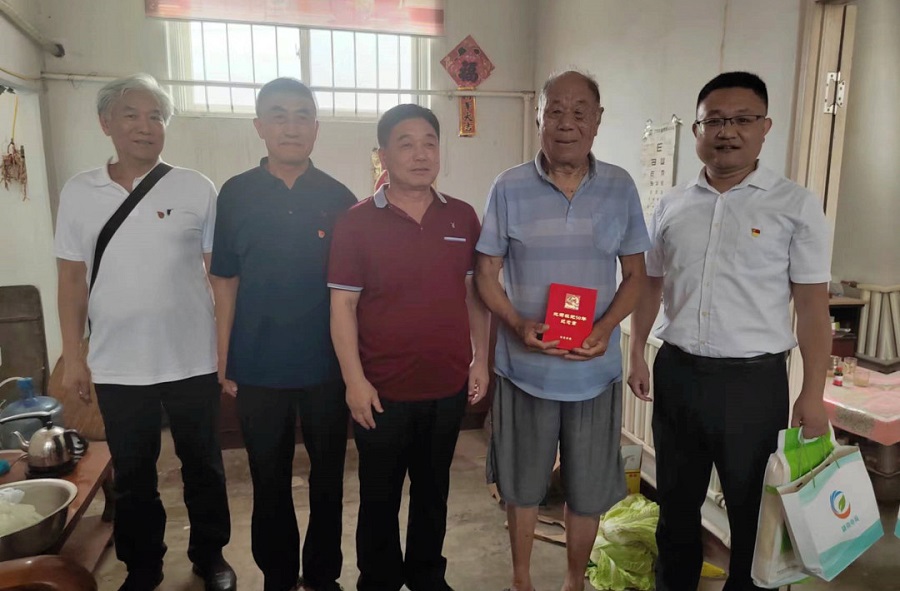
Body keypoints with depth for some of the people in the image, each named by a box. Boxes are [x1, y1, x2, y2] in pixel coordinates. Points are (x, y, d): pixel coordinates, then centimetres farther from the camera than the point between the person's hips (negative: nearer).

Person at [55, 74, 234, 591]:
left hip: (193, 362, -1)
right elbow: (72, 280, 6)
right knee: (132, 476, 16)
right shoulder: (78, 193, 3)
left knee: (203, 467, 14)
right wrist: (73, 356, 3)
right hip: (117, 367, 2)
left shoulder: (196, 189, -4)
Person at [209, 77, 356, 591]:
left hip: (327, 365, 0)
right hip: (259, 366, 0)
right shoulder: (236, 194, -1)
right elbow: (226, 281, 2)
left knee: (328, 477, 14)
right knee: (269, 481, 15)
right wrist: (224, 359, 1)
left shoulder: (339, 198, -1)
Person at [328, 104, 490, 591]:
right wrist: (355, 381, -11)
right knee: (379, 496, 15)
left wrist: (480, 360, 5)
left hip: (449, 386, 3)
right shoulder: (357, 222, -8)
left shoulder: (463, 218, 1)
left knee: (433, 490, 20)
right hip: (383, 390, -3)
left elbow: (474, 294, 8)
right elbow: (343, 306, -8)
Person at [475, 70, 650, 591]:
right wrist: (517, 324, -19)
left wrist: (606, 327, -13)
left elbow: (635, 274, 4)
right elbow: (486, 274, -1)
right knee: (523, 483, 16)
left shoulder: (620, 187, 0)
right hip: (525, 366, -1)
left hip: (595, 368, 1)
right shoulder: (509, 188, -4)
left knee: (589, 489, 15)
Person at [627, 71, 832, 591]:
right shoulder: (672, 206, 5)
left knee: (755, 510, 13)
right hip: (676, 373, 4)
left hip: (754, 381, -3)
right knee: (677, 503, 19)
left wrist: (813, 396, -10)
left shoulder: (797, 206, -5)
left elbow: (813, 305, -7)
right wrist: (637, 354, 7)